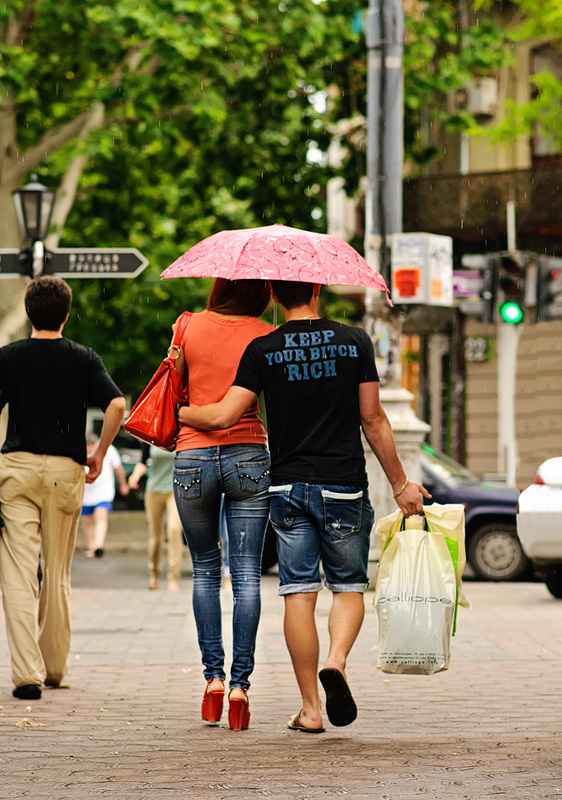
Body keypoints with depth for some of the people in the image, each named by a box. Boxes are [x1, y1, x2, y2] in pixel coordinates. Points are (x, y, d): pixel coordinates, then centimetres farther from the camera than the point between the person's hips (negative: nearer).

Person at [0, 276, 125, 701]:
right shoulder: (85, 359, 4)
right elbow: (116, 404, -9)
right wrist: (99, 453, 3)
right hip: (66, 470, 2)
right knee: (58, 574, 15)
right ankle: (55, 666, 25)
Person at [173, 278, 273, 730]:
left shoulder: (192, 327, 0)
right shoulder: (266, 337, -1)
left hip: (193, 456, 1)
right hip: (249, 456, -1)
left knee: (205, 572, 15)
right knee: (247, 575, 1)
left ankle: (214, 676, 7)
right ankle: (240, 683, -6)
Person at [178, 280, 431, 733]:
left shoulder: (263, 351, -2)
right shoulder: (354, 342, -1)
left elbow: (223, 416, -8)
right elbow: (373, 420, 0)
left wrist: (179, 413, 12)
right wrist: (400, 484, 8)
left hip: (288, 487, 0)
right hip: (344, 487, 0)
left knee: (299, 593, 4)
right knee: (349, 587, 13)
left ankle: (310, 708, 3)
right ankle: (337, 661, -16)